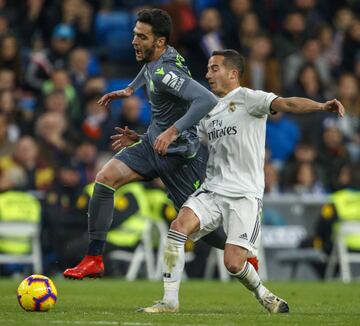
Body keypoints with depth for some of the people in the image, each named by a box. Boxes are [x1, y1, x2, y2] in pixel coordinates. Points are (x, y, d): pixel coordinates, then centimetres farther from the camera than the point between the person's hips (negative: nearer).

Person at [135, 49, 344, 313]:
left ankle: (263, 295, 19)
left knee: (233, 263, -14)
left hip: (245, 195, -6)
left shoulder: (248, 98, -4)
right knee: (179, 226, -19)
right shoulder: (209, 110, 19)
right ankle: (170, 301, -12)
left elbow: (286, 104, -20)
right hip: (212, 190, 6)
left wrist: (322, 106, -38)